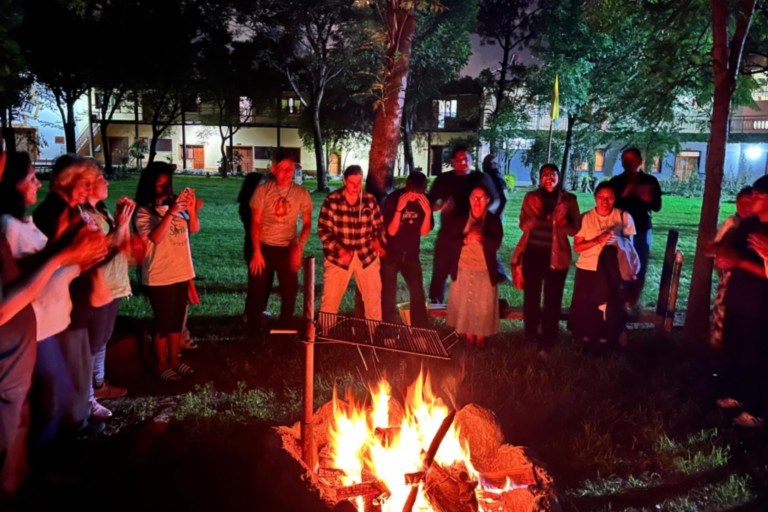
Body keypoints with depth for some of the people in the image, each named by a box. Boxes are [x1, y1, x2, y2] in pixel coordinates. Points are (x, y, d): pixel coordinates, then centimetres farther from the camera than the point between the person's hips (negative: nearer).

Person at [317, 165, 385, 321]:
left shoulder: (370, 200, -2)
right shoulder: (332, 200, -10)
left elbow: (379, 226, 8)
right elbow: (323, 229, -9)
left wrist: (378, 240, -14)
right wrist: (339, 249, -22)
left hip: (367, 256, 3)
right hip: (338, 257, -2)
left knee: (374, 298, 12)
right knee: (330, 301, 2)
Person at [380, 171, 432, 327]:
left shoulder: (424, 201, -5)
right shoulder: (393, 199, -14)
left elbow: (424, 232, -6)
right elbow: (391, 231, -17)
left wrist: (427, 212, -22)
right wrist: (399, 208, -30)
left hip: (411, 255, 3)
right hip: (390, 254, -2)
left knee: (418, 294, -1)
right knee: (389, 295, 2)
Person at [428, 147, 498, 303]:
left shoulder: (482, 178, 5)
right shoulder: (443, 179, 6)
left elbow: (495, 201, 9)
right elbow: (430, 202, 6)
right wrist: (440, 206, -17)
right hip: (447, 234, 1)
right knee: (440, 271, 3)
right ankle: (435, 303, 16)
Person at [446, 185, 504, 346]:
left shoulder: (494, 220, -2)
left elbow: (496, 244, -14)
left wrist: (482, 238, -34)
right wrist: (466, 239, -24)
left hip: (485, 271, -2)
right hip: (463, 269, 2)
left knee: (483, 307, 4)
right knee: (464, 305, 8)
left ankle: (480, 337, 20)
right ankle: (468, 336, 23)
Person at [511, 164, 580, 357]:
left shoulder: (568, 200, -1)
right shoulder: (531, 197, 4)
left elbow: (575, 229, -1)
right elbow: (523, 225, 2)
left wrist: (562, 221, -22)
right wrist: (534, 216, -19)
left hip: (556, 255, -2)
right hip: (532, 253, 2)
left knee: (552, 300, 1)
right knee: (531, 295, 14)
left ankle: (547, 343, 9)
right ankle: (530, 334, 32)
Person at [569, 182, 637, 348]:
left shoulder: (624, 217, -3)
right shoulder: (585, 218, -4)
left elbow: (630, 243, -1)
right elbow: (577, 247, -5)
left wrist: (617, 239, -23)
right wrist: (597, 240, -22)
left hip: (612, 271, 0)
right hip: (587, 269, 0)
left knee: (610, 307, 3)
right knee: (584, 307, 6)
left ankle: (606, 339, 25)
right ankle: (584, 338, 27)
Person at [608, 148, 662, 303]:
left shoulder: (650, 181, 4)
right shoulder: (616, 181, 2)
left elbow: (657, 206, 1)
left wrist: (648, 199, -19)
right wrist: (624, 195, -19)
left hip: (642, 230, 1)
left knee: (639, 268, 1)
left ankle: (633, 302, 11)